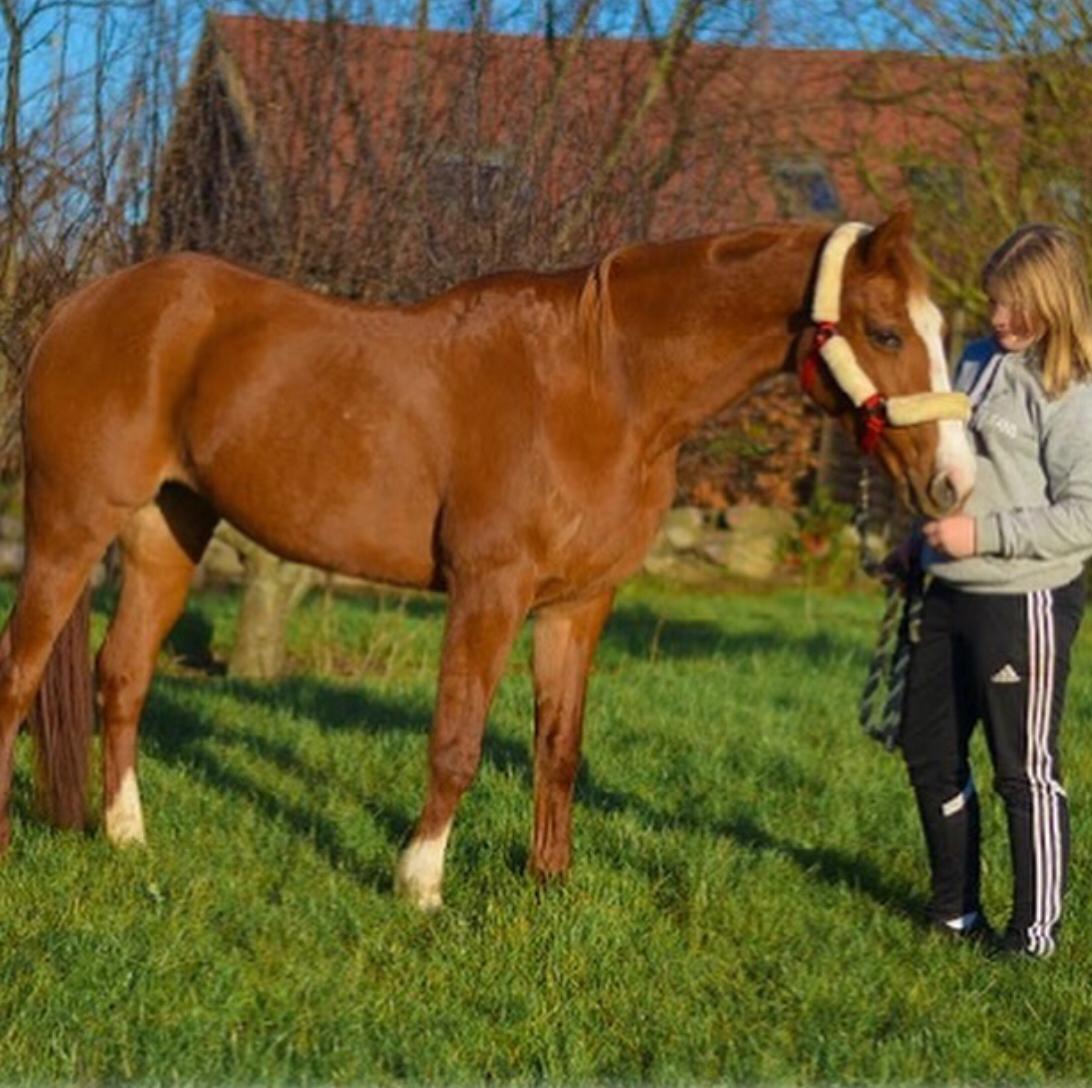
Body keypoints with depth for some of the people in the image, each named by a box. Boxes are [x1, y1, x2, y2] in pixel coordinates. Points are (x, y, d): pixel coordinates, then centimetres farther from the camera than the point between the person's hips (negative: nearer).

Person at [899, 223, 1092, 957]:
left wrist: (985, 533, -22)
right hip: (951, 594, 9)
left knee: (1026, 769, 1)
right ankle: (956, 909, 30)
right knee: (930, 752, 16)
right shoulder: (979, 363, 9)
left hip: (1025, 601, -9)